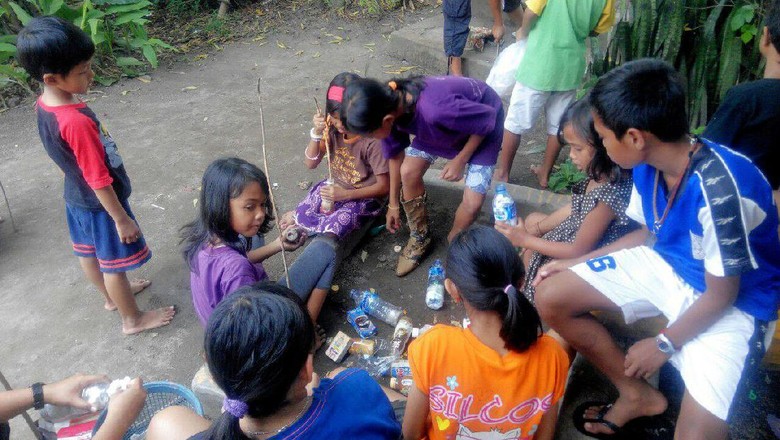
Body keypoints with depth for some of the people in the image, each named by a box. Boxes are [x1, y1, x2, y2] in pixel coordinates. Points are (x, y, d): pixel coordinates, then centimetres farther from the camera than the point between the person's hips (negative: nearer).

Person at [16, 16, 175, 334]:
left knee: (88, 252, 26)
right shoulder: (77, 122, -35)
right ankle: (132, 319, 31)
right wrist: (122, 219, -18)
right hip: (100, 204, -9)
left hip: (76, 197, 9)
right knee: (114, 263, 10)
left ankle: (112, 296, 51)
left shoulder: (44, 104, -7)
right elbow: (99, 180, -28)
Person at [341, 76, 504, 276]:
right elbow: (395, 154, -4)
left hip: (482, 125, -5)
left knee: (472, 202, -14)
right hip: (442, 123, 5)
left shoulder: (436, 109, -45)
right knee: (409, 172, -5)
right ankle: (419, 239, 19)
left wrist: (460, 160, -19)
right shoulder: (388, 106, -22)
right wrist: (393, 204, 6)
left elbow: (487, 118, -28)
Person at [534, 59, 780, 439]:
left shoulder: (719, 189, -33)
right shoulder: (648, 164, -11)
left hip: (735, 303, -7)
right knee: (550, 297, -4)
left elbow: (720, 295, -20)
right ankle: (638, 394, 15)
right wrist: (577, 263, 7)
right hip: (667, 264, 7)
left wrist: (664, 344, -7)